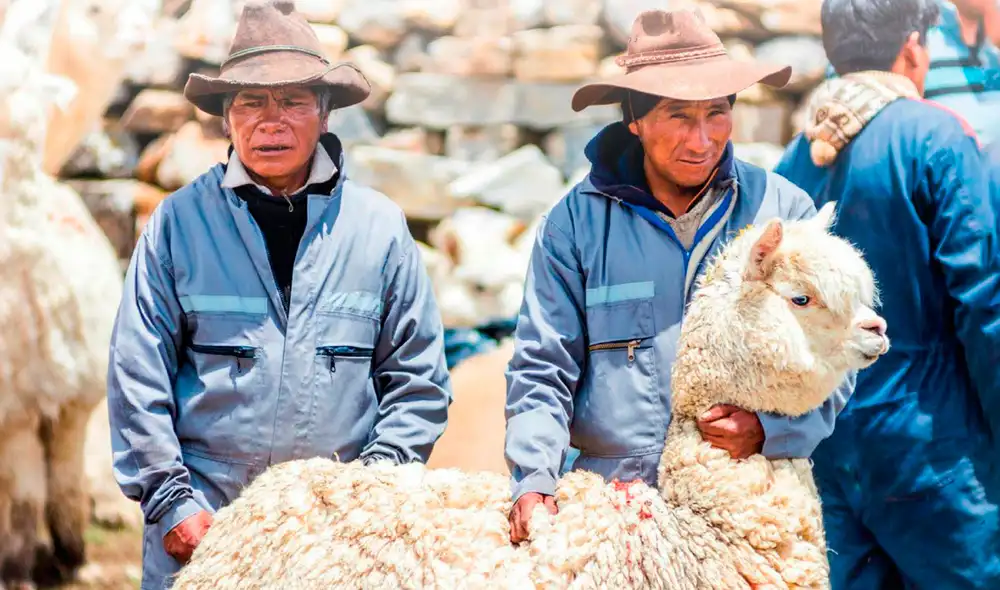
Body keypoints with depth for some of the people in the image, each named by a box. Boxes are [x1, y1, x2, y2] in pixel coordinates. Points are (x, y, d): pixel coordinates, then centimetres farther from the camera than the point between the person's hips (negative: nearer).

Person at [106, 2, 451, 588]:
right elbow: (137, 378, 2)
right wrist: (171, 500, -4)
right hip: (203, 524, -1)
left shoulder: (380, 226, 5)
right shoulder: (179, 221, 1)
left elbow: (419, 381, 7)